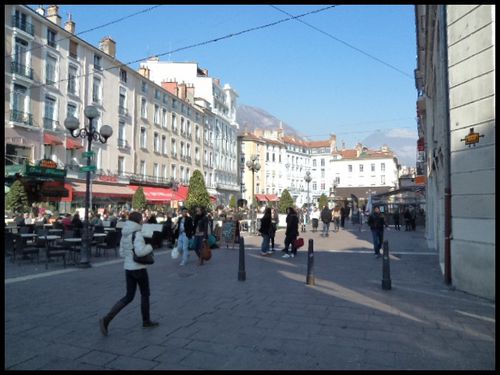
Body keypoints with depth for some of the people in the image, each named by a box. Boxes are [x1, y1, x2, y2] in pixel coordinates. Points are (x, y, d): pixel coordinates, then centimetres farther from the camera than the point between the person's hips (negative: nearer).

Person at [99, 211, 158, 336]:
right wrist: (149, 247, -12)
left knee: (128, 297, 12)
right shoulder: (137, 233, -18)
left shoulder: (124, 234, 7)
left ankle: (106, 319, 1)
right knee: (145, 294, 13)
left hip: (128, 268, 7)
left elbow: (122, 253, 13)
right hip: (139, 268, -7)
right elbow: (140, 251, -30)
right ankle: (146, 320, 29)